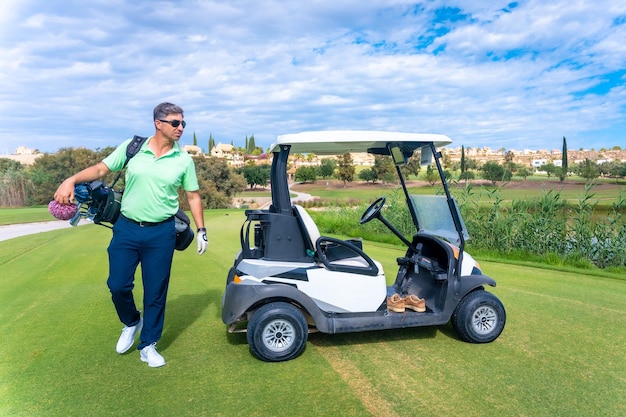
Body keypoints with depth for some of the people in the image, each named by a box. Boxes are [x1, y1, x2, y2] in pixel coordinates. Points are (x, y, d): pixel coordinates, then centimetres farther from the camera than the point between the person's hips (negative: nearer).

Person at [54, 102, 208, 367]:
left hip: (161, 233, 0)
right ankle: (131, 323, 35)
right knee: (117, 285, 4)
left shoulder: (184, 160, 0)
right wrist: (71, 180, -14)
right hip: (127, 228, 1)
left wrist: (201, 230, 1)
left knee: (156, 291, 6)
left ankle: (148, 345, 23)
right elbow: (100, 169, 2)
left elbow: (193, 196, 5)